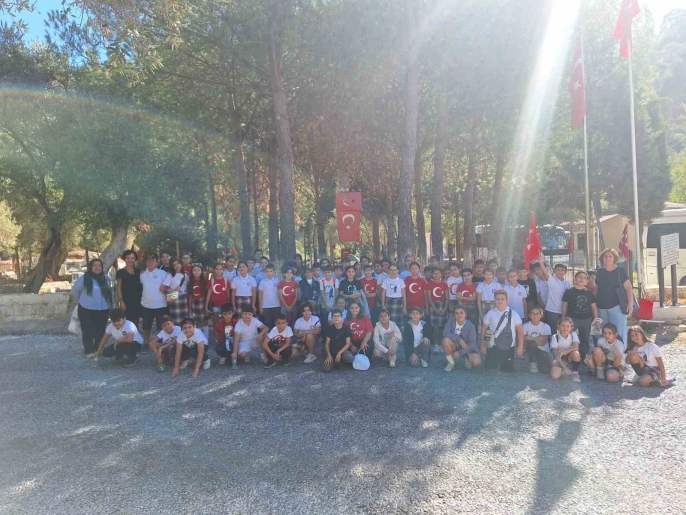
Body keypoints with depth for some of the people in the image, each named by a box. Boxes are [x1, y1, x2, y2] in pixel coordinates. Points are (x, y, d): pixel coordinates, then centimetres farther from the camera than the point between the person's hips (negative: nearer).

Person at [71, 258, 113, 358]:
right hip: (87, 310, -4)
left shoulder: (106, 278, 3)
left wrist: (110, 305, 15)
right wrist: (78, 301, 12)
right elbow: (75, 291, 2)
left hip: (103, 310, 4)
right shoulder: (84, 278, -9)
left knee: (100, 331, 12)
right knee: (88, 331, 1)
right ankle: (89, 351, 12)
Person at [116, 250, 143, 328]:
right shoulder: (121, 272, -1)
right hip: (126, 301, -4)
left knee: (136, 323, 8)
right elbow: (119, 287, -3)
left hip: (137, 301, 4)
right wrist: (121, 301, -11)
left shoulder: (138, 271, 10)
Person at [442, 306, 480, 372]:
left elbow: (472, 343, -19)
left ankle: (467, 358, 11)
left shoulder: (470, 326, -19)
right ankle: (451, 362, -7)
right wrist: (459, 339, -30)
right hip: (455, 345, 2)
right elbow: (445, 333, -21)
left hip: (468, 347, -1)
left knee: (476, 362, -29)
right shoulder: (451, 320, -14)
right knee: (446, 340, -32)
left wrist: (460, 353, -25)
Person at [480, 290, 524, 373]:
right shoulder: (490, 314, -3)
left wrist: (520, 347, -5)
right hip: (493, 346, 0)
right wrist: (483, 345, 2)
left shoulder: (513, 314, -3)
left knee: (508, 369, 2)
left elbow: (520, 331, -1)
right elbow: (484, 329, 3)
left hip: (509, 347, 0)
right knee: (490, 368, 1)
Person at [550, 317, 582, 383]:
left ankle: (575, 373, -12)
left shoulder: (573, 334, -9)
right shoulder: (555, 337, -15)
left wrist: (563, 352, -32)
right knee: (555, 376, -24)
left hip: (570, 358, 1)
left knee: (575, 353, -34)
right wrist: (564, 367, -28)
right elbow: (556, 354, -20)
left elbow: (576, 347, -24)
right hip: (560, 360, -1)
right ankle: (563, 370, 11)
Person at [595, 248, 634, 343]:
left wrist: (630, 304, -12)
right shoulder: (600, 272, 11)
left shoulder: (620, 271, 0)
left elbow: (628, 288, -4)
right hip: (601, 307, 4)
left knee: (618, 333, -5)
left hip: (617, 306, -4)